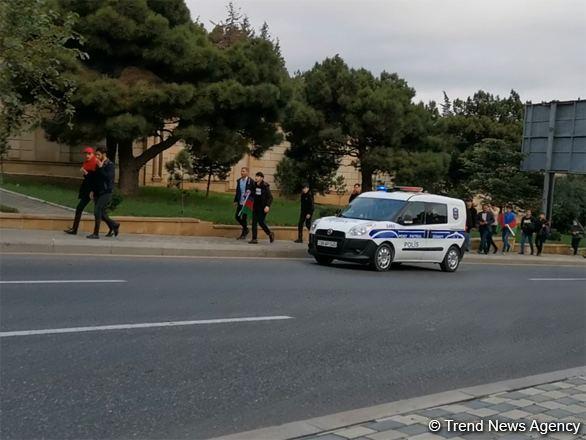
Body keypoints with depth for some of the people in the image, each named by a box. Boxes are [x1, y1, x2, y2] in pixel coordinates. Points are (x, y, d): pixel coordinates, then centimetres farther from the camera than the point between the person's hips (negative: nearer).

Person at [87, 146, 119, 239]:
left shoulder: (110, 165, -9)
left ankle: (96, 233, -8)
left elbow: (109, 177, -23)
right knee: (101, 213, 10)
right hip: (98, 192, 8)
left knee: (97, 211, -14)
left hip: (106, 192, -8)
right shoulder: (98, 164, 14)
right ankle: (114, 226, 30)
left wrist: (101, 167, -21)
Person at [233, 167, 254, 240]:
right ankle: (245, 228, 29)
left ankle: (244, 233, 13)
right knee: (237, 217, 8)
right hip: (240, 202, 6)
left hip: (247, 203, -6)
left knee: (244, 217, -3)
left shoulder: (250, 181, -9)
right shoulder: (239, 181, 10)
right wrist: (235, 201, 13)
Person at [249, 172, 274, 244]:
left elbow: (270, 197, -13)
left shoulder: (265, 186, -11)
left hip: (263, 207, -6)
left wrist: (268, 206, -24)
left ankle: (270, 233, 16)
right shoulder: (254, 185, 7)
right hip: (256, 206, 6)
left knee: (261, 221, -7)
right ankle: (254, 239, 7)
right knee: (254, 222, 2)